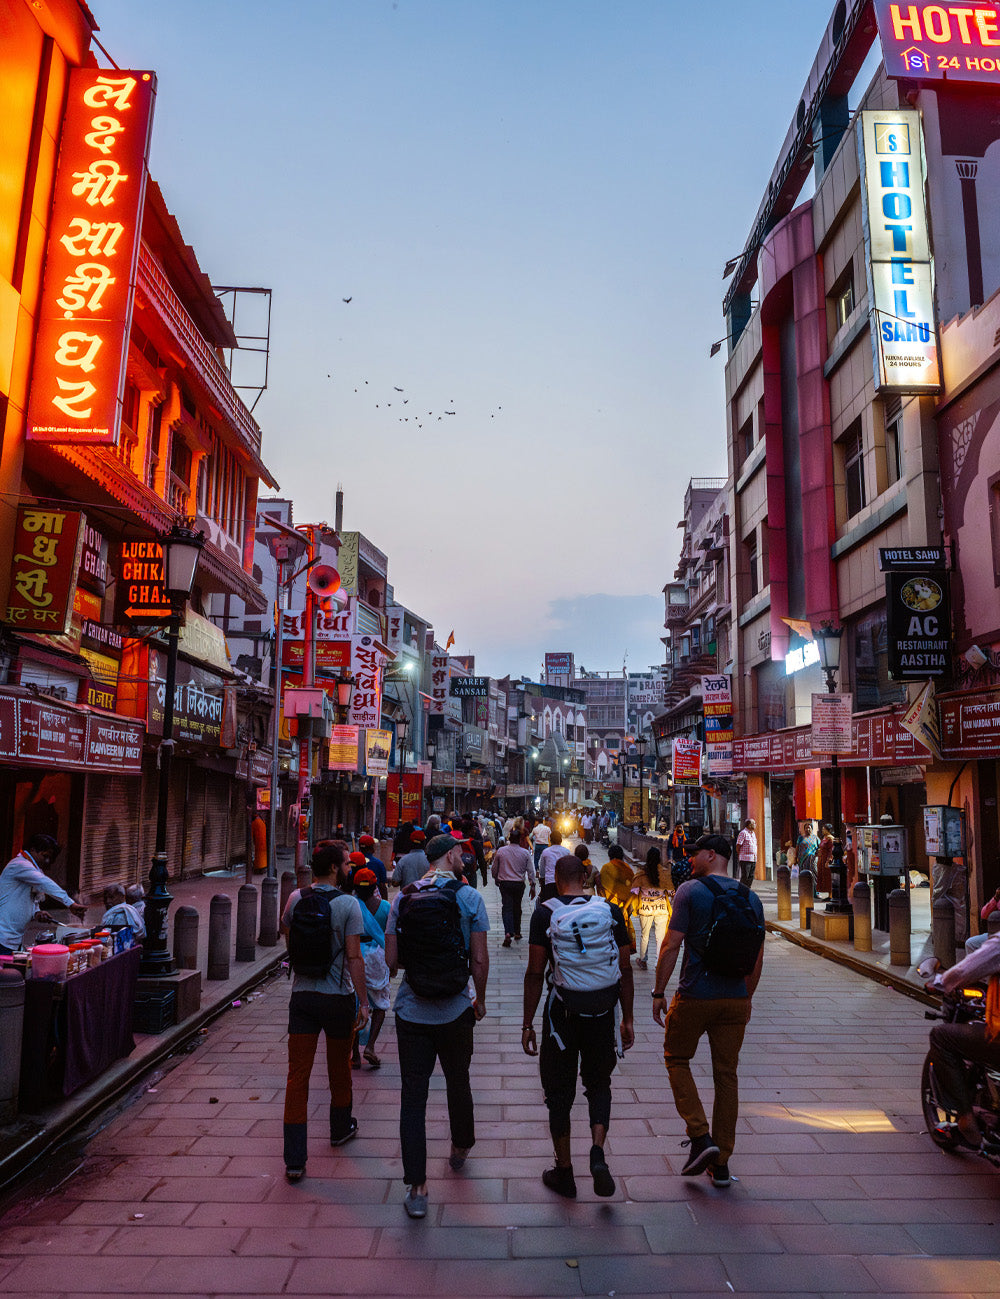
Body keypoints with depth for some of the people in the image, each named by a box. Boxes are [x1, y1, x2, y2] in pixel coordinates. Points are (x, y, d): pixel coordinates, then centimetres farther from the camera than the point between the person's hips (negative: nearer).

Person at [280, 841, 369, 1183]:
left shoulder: (295, 898, -1)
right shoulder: (348, 904, -13)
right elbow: (354, 957, -15)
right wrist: (363, 1001, -10)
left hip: (302, 995, 3)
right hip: (338, 997, -2)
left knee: (297, 1073, 3)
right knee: (339, 1068, 19)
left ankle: (294, 1160, 2)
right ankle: (341, 1128, 40)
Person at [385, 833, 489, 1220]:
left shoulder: (403, 898, -1)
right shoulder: (469, 897, -8)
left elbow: (390, 960, 0)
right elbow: (480, 960, -9)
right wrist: (480, 1000, 7)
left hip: (410, 1011, 1)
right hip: (454, 1011, -1)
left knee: (413, 1096, 6)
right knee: (458, 1082, 22)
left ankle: (417, 1188, 8)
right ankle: (460, 1148, 44)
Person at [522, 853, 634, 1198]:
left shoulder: (545, 913, -7)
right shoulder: (611, 911, 0)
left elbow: (535, 973, -8)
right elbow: (625, 970, 2)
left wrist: (527, 1024, -1)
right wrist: (627, 1019, 11)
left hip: (562, 1012, -2)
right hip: (603, 1013, 2)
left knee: (559, 1092, 13)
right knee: (599, 1084, 21)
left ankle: (564, 1172, 22)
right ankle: (598, 1152, 2)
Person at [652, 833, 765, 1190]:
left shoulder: (690, 891, -10)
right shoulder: (751, 898, 5)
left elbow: (672, 945, -13)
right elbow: (757, 958, 9)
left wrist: (658, 992, -5)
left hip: (694, 997, -4)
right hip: (735, 999, 5)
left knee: (677, 1059, 16)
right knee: (726, 1074, 12)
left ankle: (700, 1137, 4)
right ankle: (721, 1163, 19)